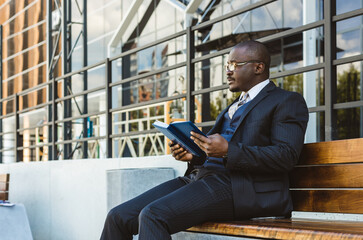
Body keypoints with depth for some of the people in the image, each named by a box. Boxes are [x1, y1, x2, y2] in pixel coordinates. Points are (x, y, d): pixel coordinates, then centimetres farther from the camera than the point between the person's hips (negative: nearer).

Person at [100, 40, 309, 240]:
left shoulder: (288, 102, 4)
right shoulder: (235, 107, 31)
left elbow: (286, 156, -11)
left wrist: (228, 150, -19)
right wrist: (193, 155, 7)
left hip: (238, 187, -8)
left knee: (152, 216, -30)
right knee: (119, 217, -9)